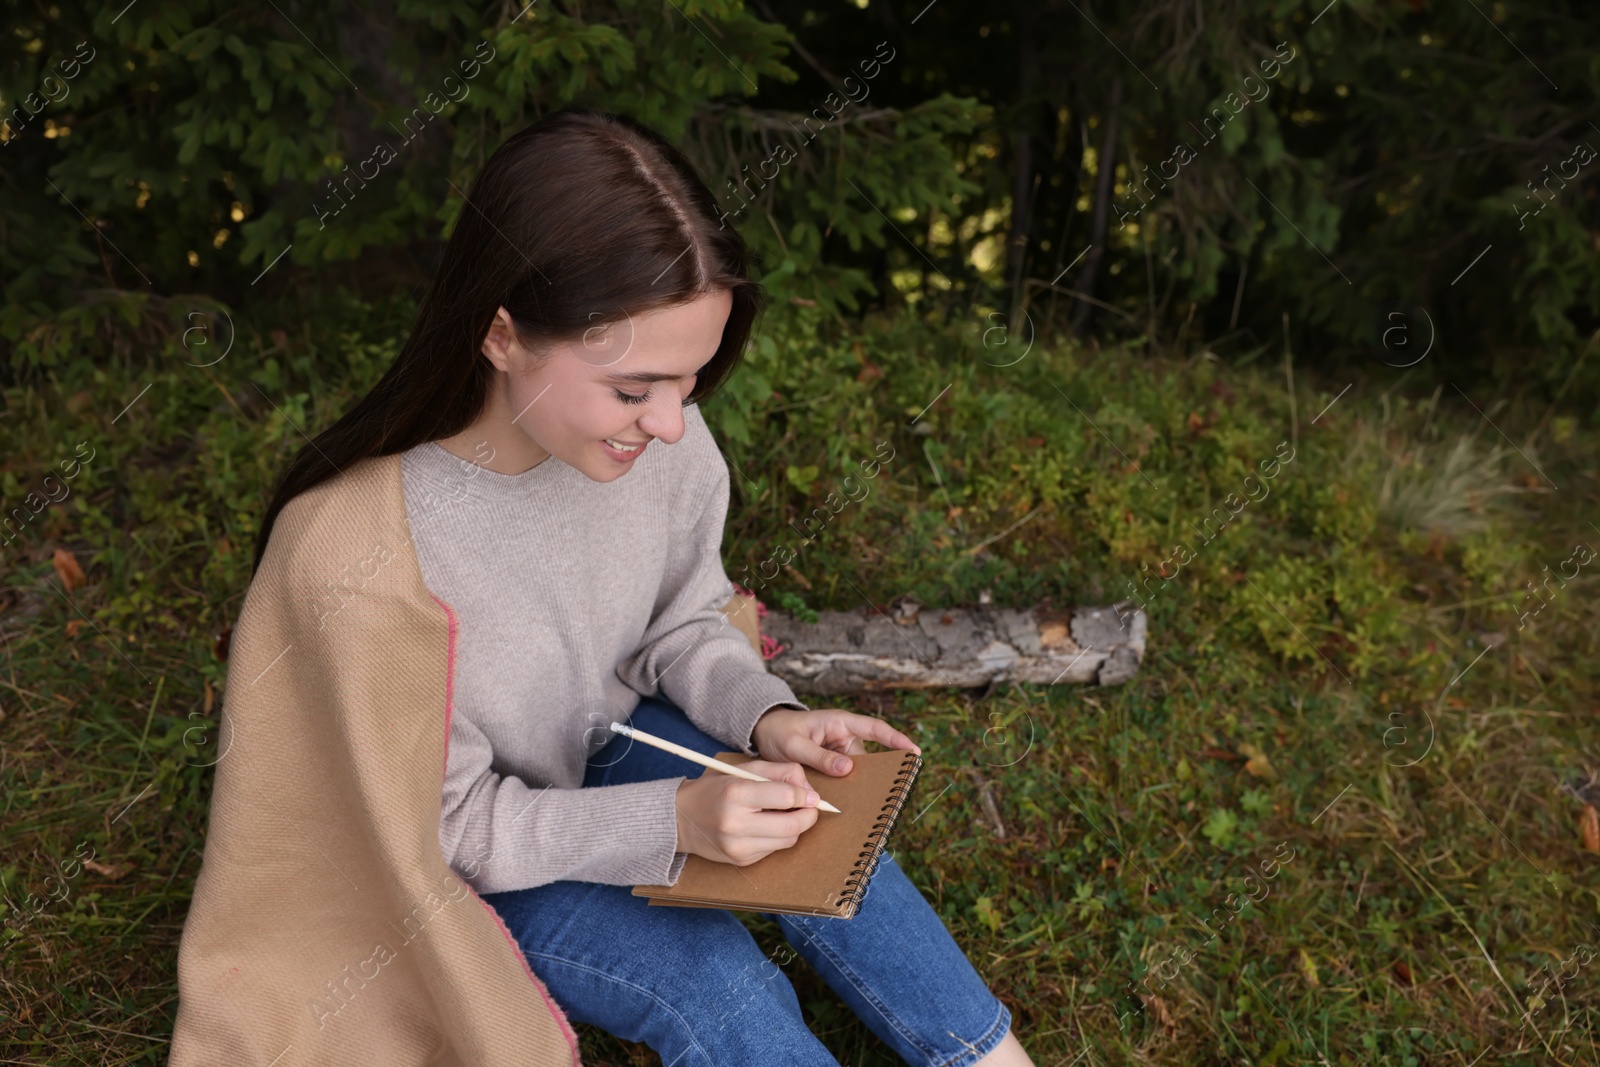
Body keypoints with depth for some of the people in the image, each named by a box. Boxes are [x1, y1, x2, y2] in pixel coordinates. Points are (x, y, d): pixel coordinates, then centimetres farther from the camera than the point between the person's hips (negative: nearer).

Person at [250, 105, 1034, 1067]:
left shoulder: (664, 440, -21)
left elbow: (685, 625, 0)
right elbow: (451, 825, -23)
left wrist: (767, 717, -20)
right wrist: (672, 821, -32)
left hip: (602, 739, 5)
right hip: (454, 859, -4)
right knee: (713, 985, -20)